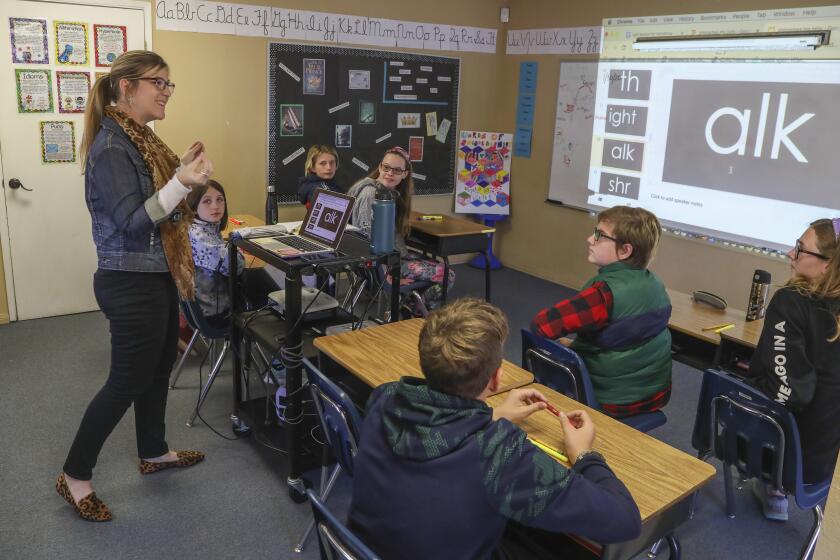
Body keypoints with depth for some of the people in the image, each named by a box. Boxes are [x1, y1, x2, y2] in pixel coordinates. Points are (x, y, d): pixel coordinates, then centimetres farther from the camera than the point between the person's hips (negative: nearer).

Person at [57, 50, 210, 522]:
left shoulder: (142, 140, 9)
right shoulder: (111, 147, -19)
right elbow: (132, 221, -23)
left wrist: (182, 172, -1)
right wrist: (181, 183, -34)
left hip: (156, 277, 9)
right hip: (131, 283, -9)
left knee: (158, 369, 19)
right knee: (127, 382, 2)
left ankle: (154, 453, 38)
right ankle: (75, 476, 20)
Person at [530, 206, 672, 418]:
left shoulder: (606, 291, -27)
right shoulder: (654, 284, -2)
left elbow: (541, 325, -30)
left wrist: (568, 344, -10)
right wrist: (578, 344, 10)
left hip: (614, 402, -7)